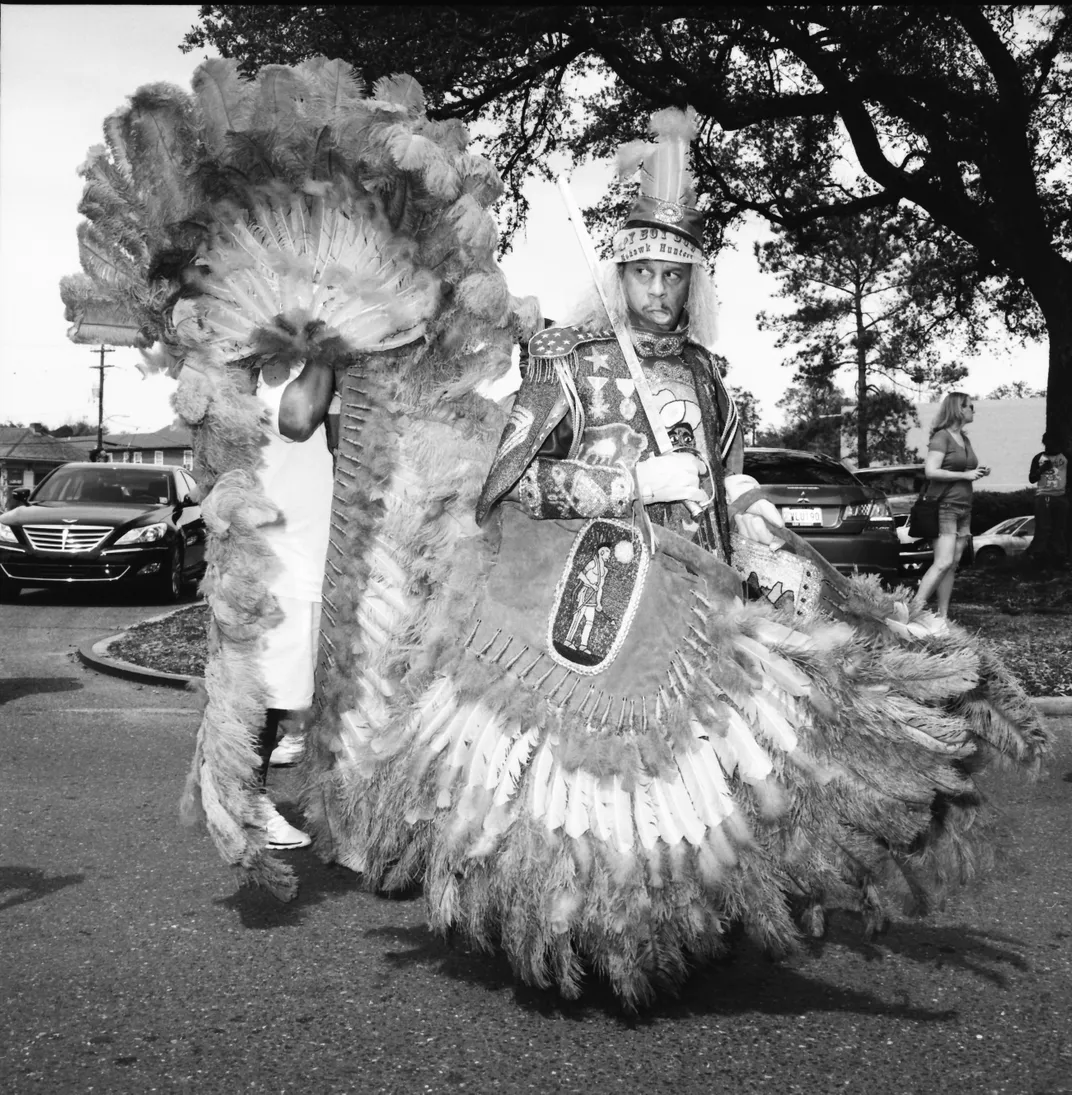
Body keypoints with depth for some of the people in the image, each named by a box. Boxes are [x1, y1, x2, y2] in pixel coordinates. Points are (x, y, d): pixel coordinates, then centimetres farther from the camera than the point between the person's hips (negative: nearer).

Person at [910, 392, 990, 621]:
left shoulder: (964, 439, 16)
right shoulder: (941, 437, -8)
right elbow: (931, 472, -17)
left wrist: (979, 473, 8)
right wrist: (965, 475, -15)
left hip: (964, 507, 8)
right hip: (944, 506, -8)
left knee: (953, 565, 4)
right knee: (943, 563, -18)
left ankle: (942, 616, 6)